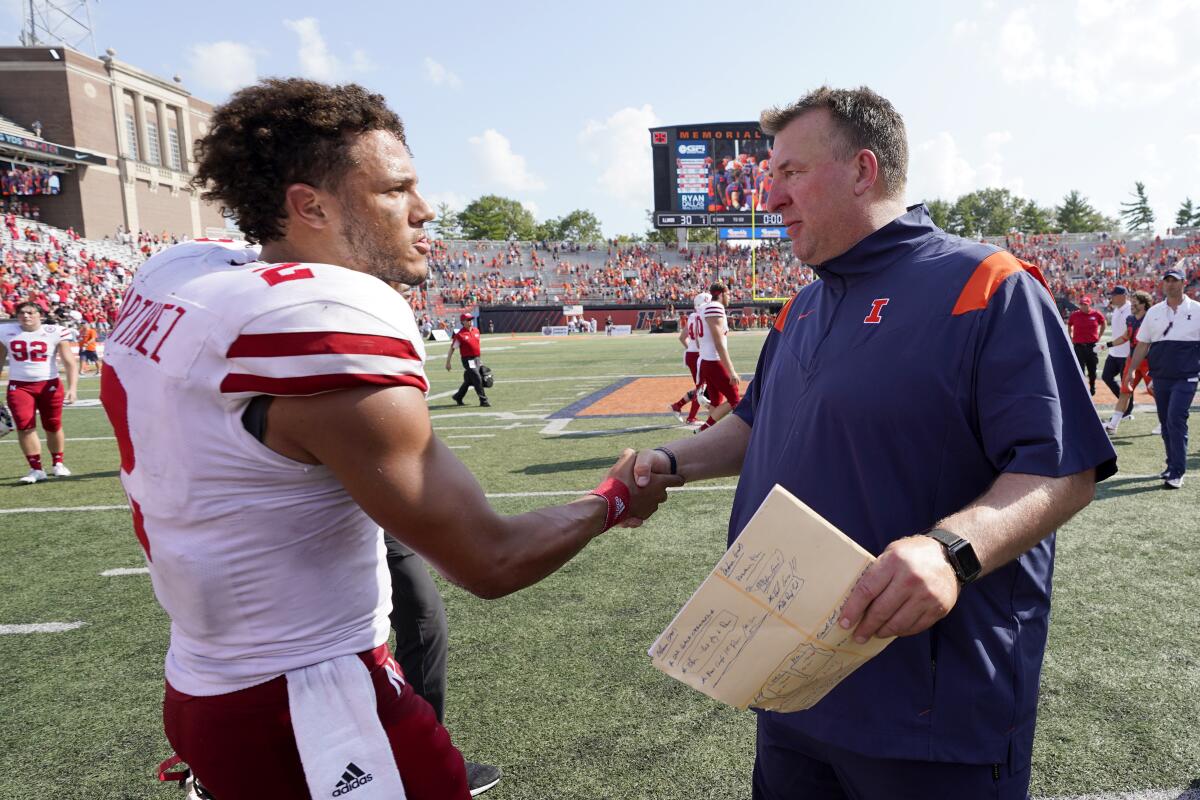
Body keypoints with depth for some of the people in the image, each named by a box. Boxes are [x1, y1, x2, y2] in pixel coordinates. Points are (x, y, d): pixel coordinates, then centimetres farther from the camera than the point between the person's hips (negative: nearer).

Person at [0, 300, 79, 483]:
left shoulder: (55, 333, -7)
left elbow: (70, 363, -10)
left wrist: (72, 388, -21)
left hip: (50, 385, -2)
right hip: (19, 386, 2)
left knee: (53, 426, 8)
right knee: (24, 426, -10)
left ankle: (58, 464, 27)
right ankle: (36, 469, -2)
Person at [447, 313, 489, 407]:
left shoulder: (476, 330, 9)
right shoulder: (459, 334, -11)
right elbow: (452, 349, -6)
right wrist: (448, 362, -6)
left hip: (477, 359, 7)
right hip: (468, 359, -7)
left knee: (469, 380, 16)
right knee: (477, 379, -13)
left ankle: (458, 397, 33)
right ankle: (483, 400, -8)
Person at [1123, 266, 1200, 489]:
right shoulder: (1154, 312, 11)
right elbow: (1142, 344, 12)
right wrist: (1131, 370, 3)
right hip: (1160, 377, 4)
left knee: (1176, 420, -14)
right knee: (1165, 422, 11)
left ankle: (1177, 473, -12)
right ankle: (1173, 465, 26)